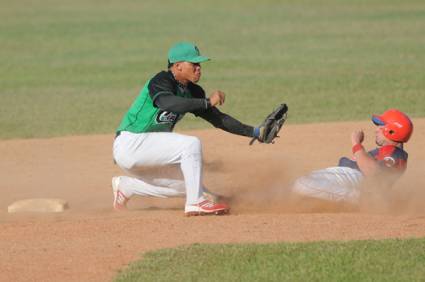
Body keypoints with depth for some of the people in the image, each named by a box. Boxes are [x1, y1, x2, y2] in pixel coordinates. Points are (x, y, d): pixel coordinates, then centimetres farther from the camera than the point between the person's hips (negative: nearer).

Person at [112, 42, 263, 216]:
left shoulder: (192, 91, 7)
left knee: (185, 186, 16)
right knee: (191, 144, -22)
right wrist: (207, 102, -38)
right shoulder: (161, 81, -17)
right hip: (129, 144, -9)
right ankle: (195, 202, -17)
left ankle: (125, 186, 26)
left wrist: (255, 132, 1)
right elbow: (168, 103, -39)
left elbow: (218, 118, 9)